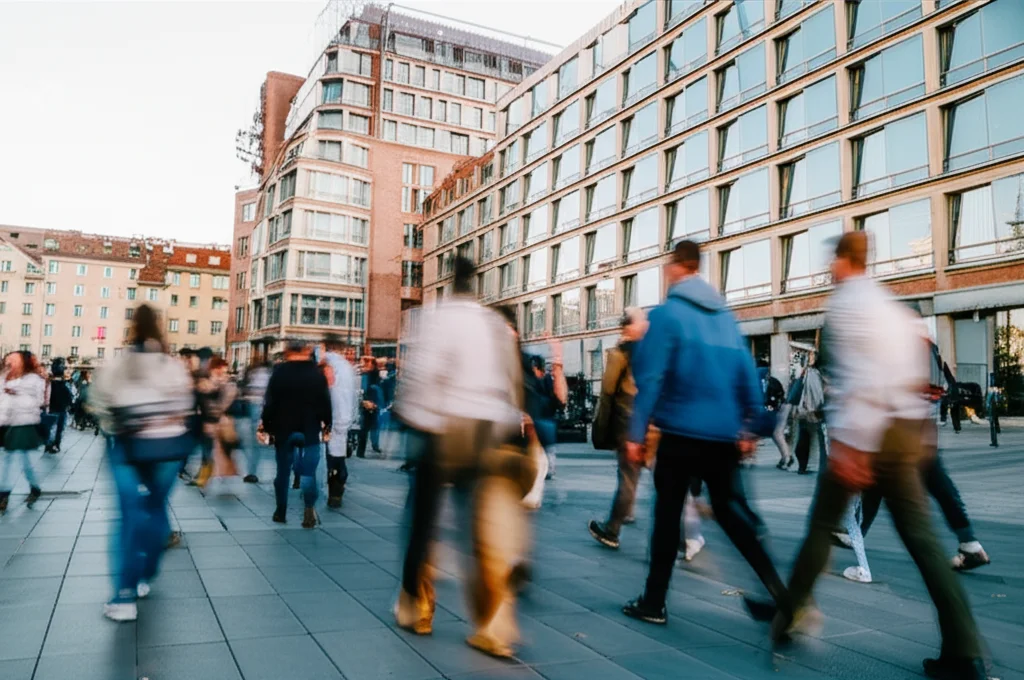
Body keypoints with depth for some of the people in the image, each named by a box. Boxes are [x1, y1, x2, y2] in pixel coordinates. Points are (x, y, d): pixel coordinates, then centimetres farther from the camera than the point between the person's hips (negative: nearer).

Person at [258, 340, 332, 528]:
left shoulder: (279, 372, -2)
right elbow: (325, 402, -2)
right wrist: (327, 426, 7)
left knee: (283, 471, 12)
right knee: (308, 472, 0)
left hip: (283, 429, 1)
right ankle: (310, 510, -17)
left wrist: (265, 426, 4)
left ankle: (281, 512, 19)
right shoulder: (317, 372, -2)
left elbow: (270, 402, -3)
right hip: (310, 430, -1)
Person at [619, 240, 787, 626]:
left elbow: (649, 377, -13)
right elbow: (749, 375, 8)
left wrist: (636, 433, -8)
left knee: (667, 515, 6)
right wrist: (749, 428, 14)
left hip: (681, 433, -5)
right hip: (725, 435, 5)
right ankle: (777, 591, 13)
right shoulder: (726, 315, 10)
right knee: (730, 511, 18)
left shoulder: (667, 313, -7)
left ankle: (654, 603, 14)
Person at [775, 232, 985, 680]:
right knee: (921, 538, 6)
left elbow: (857, 378, -18)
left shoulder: (845, 302, -6)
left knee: (821, 526, 6)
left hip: (864, 432, -7)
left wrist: (849, 442, -22)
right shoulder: (893, 307, 19)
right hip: (907, 428, 7)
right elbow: (916, 373, 20)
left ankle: (790, 615, 16)